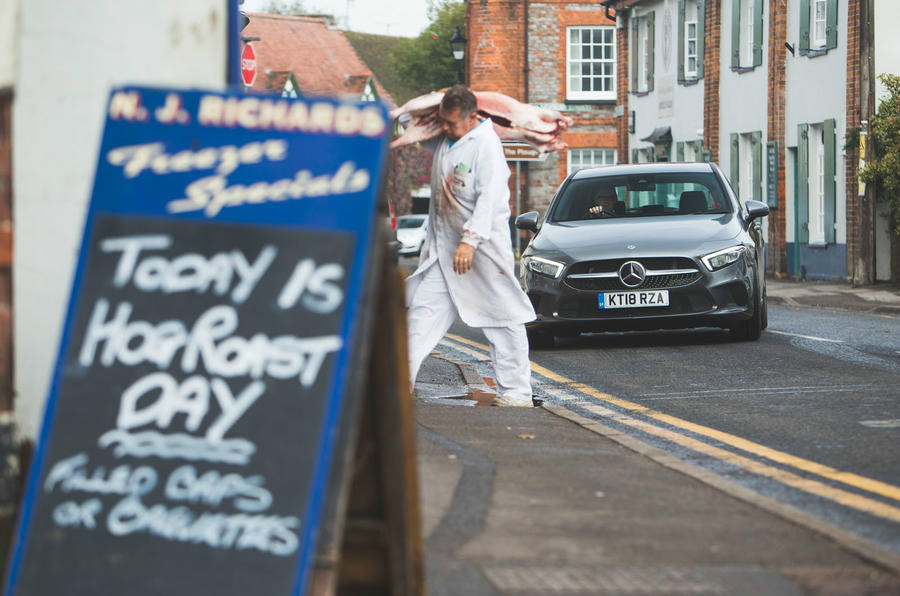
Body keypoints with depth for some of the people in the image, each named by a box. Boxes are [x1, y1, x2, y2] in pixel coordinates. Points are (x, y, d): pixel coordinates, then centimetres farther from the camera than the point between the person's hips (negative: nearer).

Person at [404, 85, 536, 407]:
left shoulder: (487, 145, -13)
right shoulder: (442, 139, 10)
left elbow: (489, 197, -20)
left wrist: (470, 241, -27)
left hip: (483, 245, -7)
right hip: (442, 245, 7)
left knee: (501, 317, -2)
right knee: (423, 308, 2)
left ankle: (516, 391, 2)